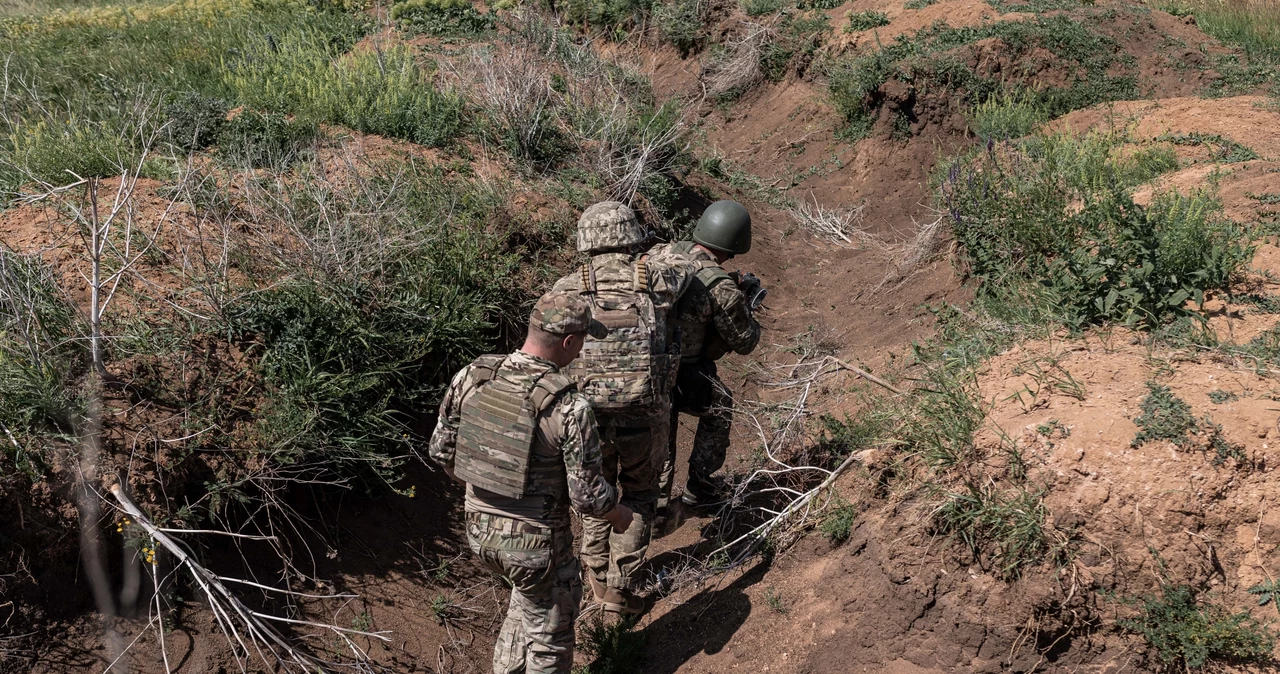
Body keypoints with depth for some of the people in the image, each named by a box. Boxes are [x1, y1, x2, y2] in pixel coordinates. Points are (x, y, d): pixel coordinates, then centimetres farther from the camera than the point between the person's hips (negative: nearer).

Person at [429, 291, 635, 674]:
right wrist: (620, 516, 3)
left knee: (529, 595, 34)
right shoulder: (569, 407, -24)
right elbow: (588, 495, -19)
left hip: (479, 529, 6)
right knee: (549, 640, 19)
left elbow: (441, 451, 3)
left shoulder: (471, 377, -9)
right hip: (536, 542, -6)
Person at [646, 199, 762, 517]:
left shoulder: (660, 253, -7)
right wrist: (745, 306, 12)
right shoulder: (722, 289, -21)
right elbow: (745, 341, -8)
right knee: (718, 411, 24)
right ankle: (698, 486, 30)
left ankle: (655, 499, 29)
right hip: (684, 379, -5)